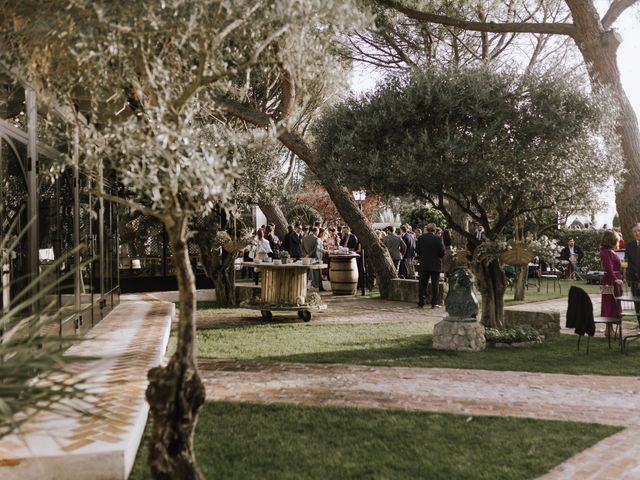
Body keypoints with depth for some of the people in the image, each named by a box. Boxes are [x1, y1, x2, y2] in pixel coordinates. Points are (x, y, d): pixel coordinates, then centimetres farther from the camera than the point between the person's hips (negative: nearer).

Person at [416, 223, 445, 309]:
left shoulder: (420, 238, -4)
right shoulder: (438, 239, -14)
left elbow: (417, 250, 3)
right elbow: (442, 252, -12)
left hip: (423, 265, 3)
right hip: (435, 265, -3)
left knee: (422, 283, 11)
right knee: (435, 284, 5)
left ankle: (421, 302, 10)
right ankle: (434, 303, 6)